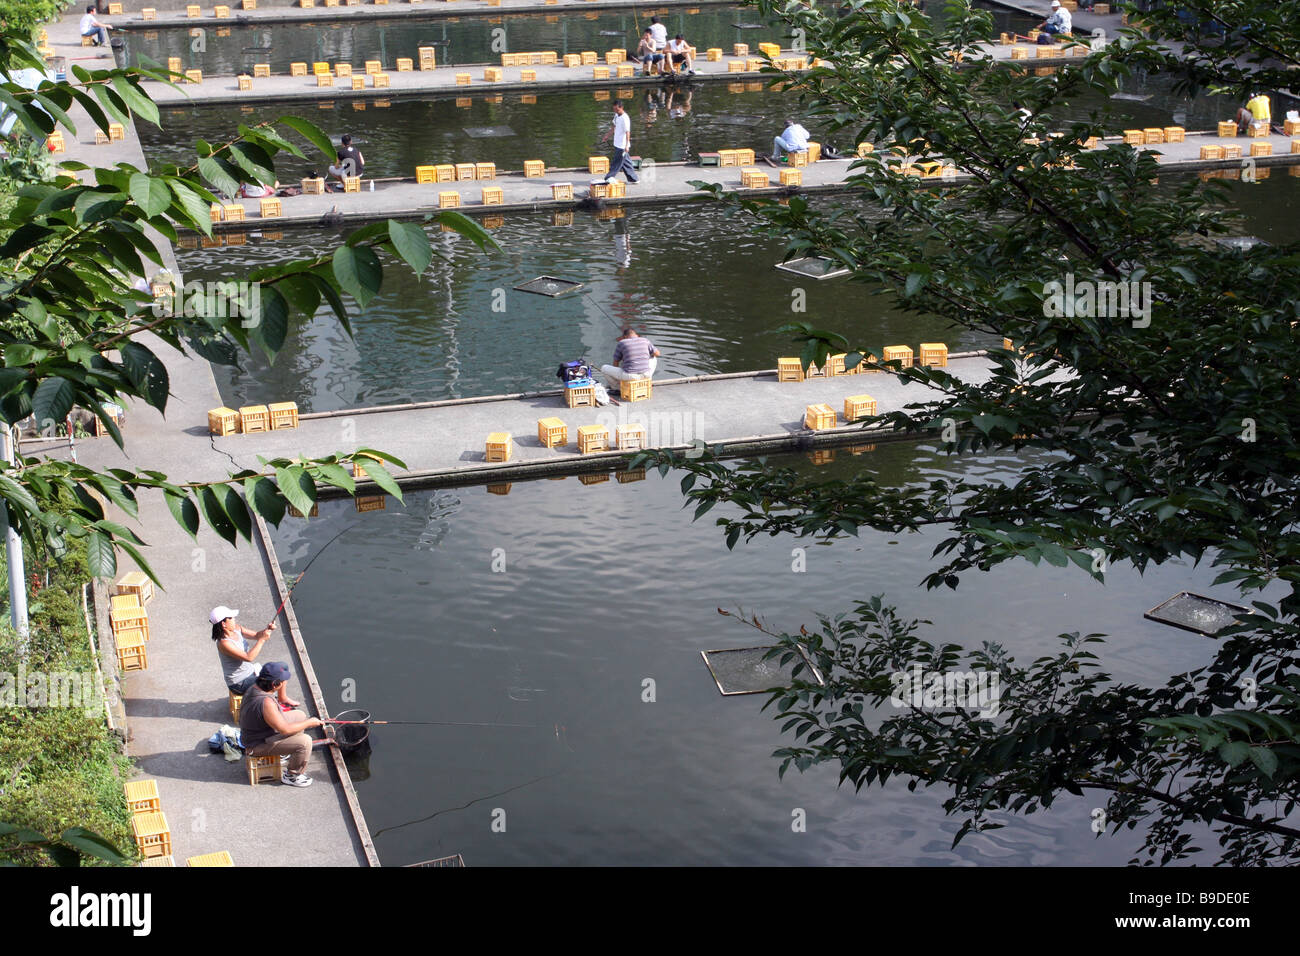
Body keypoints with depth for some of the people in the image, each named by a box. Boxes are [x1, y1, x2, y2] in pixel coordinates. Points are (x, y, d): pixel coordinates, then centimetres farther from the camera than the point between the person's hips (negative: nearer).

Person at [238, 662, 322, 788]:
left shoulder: (255, 688, -6)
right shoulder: (266, 702, -36)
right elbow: (285, 729, -28)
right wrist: (309, 722, -19)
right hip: (258, 745, -10)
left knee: (300, 715, 18)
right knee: (304, 742, -22)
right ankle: (291, 776, -1)